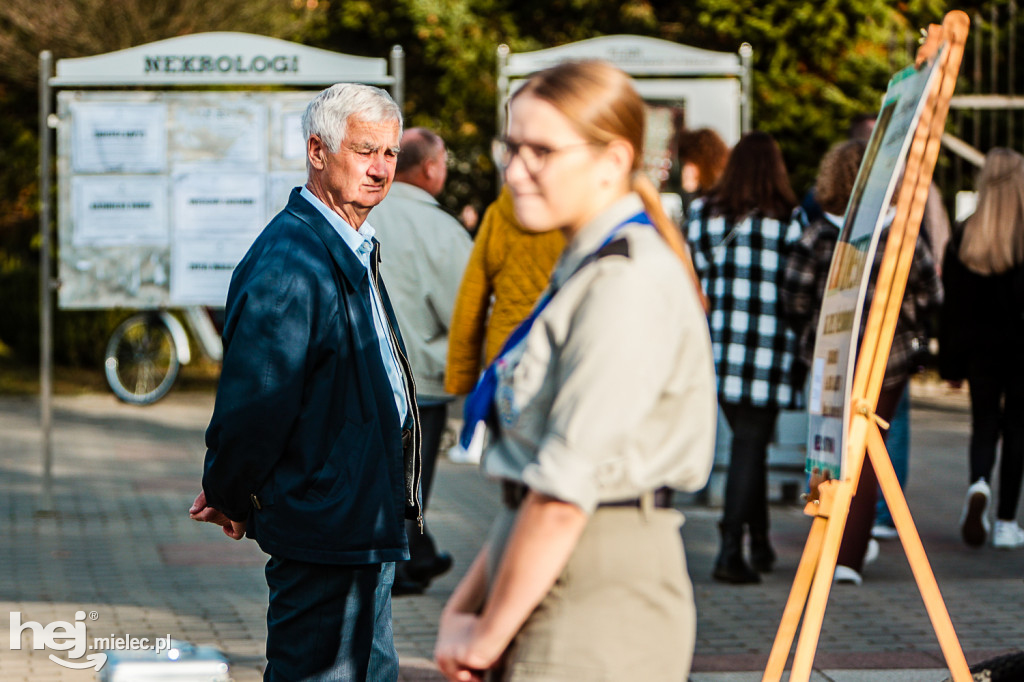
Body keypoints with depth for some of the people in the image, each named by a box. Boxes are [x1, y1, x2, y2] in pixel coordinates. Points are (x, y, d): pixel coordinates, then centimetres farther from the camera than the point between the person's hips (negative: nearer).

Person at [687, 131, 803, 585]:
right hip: (767, 350, -4)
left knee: (746, 440, 17)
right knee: (751, 445, 0)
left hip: (716, 344, 4)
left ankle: (760, 544, 24)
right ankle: (730, 550, -8)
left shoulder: (703, 213, 3)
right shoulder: (789, 221, -6)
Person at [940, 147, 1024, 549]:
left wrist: (950, 362, 8)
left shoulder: (964, 237, -1)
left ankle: (979, 484, -19)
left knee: (984, 424, 12)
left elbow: (952, 304, 2)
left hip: (979, 349, 2)